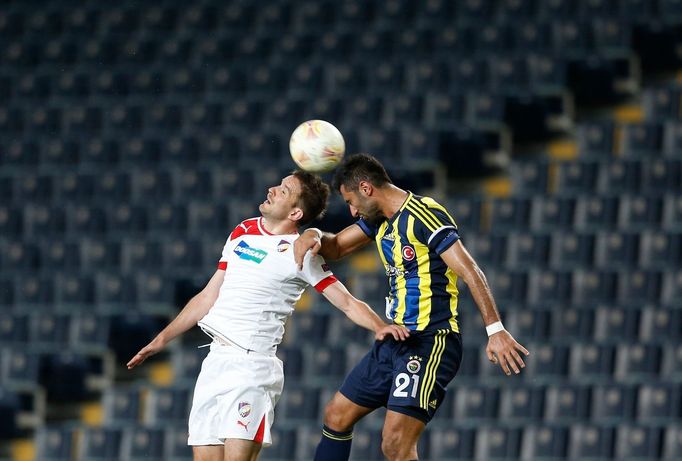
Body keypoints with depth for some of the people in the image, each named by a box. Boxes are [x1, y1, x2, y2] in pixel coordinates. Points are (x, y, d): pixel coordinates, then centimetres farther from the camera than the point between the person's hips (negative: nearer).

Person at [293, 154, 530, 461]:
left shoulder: (423, 215, -16)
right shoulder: (381, 219, 13)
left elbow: (469, 271, -20)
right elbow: (335, 248, 23)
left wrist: (495, 330, -27)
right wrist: (314, 236, -1)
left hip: (431, 343, -10)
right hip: (395, 341, 10)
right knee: (337, 417, 17)